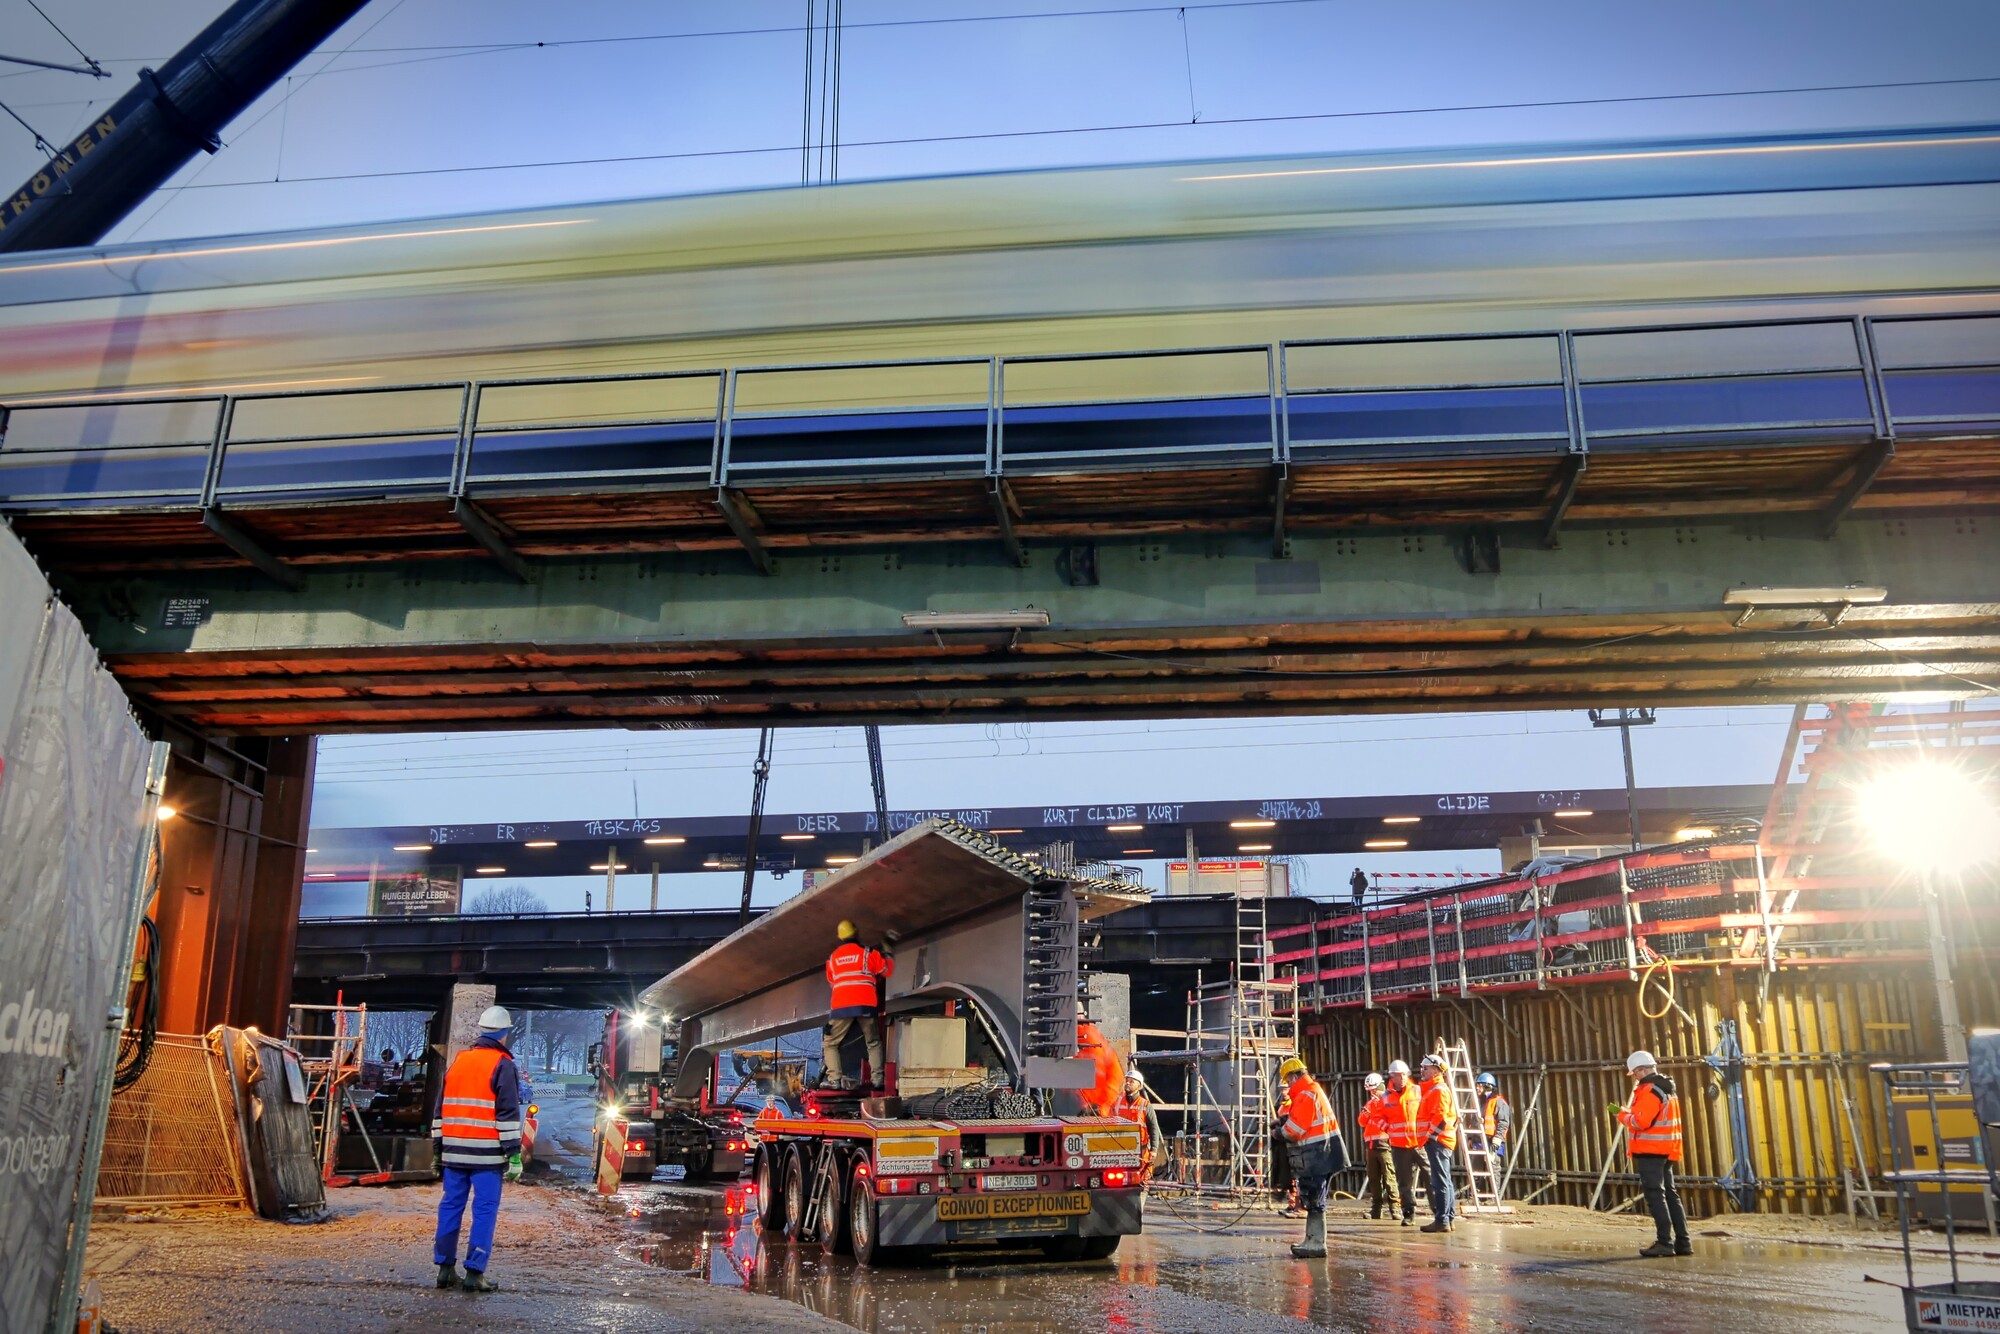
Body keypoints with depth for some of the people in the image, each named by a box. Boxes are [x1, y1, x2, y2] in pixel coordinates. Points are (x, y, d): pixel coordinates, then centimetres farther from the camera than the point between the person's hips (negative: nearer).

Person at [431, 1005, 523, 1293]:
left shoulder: (457, 1062, 14)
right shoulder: (502, 1065, -6)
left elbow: (441, 1108, 17)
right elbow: (508, 1113, -12)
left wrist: (438, 1146, 22)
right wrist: (514, 1154, -11)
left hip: (454, 1151, 6)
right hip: (486, 1153, -6)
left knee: (451, 1205, 12)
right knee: (485, 1210, -2)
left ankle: (445, 1268, 16)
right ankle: (474, 1273, -4)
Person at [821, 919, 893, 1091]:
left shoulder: (832, 958, 16)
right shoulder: (868, 953, 6)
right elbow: (887, 969, 14)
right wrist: (888, 955, 34)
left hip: (842, 1007, 1)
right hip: (866, 1005, 0)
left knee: (830, 1044, 10)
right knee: (874, 1043, 15)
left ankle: (834, 1078, -8)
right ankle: (878, 1077, 0)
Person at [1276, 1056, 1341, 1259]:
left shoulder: (1306, 1095, -18)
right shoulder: (1314, 1089, 16)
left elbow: (1296, 1127, -20)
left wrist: (1281, 1132, -2)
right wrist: (1284, 1123, 7)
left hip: (1315, 1156, -10)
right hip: (1321, 1154, 10)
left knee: (1314, 1199, -6)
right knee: (1312, 1198, 15)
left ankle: (1316, 1243, -3)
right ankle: (1312, 1240, 21)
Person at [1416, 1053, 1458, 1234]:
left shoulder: (1439, 1090, -12)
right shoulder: (1430, 1090, 20)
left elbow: (1440, 1117, -21)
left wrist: (1429, 1136, -17)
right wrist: (1426, 1137, 18)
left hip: (1437, 1141, -11)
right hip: (1436, 1141, 11)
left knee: (1440, 1181, -10)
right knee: (1444, 1181, 14)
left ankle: (1441, 1220, -11)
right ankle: (1449, 1217, 19)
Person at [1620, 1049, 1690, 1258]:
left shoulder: (1650, 1091, -15)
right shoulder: (1667, 1089, 17)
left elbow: (1642, 1122, -21)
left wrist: (1623, 1115, -5)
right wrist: (1629, 1113, 10)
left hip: (1650, 1152, -10)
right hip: (1666, 1152, 10)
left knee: (1655, 1196, -8)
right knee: (1671, 1195, 12)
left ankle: (1664, 1242, -10)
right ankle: (1683, 1242, 14)